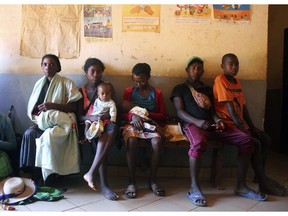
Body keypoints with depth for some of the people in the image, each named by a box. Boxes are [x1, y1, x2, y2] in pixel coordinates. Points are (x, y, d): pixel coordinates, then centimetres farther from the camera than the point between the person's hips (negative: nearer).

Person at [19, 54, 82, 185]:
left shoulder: (67, 83, -3)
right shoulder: (39, 83, 12)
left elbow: (73, 107, -8)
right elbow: (32, 107, 15)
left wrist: (53, 106, -21)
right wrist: (37, 120, -6)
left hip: (61, 121, -5)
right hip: (42, 121, 5)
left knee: (48, 136, -34)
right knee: (29, 134, -24)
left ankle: (47, 175, -18)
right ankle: (34, 172, -16)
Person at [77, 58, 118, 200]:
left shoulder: (108, 87, 12)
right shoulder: (81, 91, 12)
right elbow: (79, 116, 4)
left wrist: (107, 116, -18)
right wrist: (92, 118, -19)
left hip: (106, 124, 1)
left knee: (113, 127, -38)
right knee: (99, 137, -36)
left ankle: (91, 173, -39)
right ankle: (103, 185, -37)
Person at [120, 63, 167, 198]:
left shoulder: (157, 93, 11)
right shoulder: (128, 92, 11)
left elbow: (163, 116, 7)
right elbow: (122, 113, 8)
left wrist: (146, 113, -10)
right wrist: (133, 116, -15)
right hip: (133, 123, 0)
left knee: (157, 142, -33)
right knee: (131, 141, -35)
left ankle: (152, 180, -17)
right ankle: (131, 182, -25)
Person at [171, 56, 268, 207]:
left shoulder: (208, 89, 28)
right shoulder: (180, 88, 12)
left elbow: (212, 110, 21)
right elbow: (179, 111, -1)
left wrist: (217, 120, -4)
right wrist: (197, 122, -20)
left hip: (211, 125, 6)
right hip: (192, 124, -5)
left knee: (246, 140, -13)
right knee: (198, 142, -42)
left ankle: (241, 186, -5)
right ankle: (194, 188, -26)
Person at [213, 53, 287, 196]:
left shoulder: (237, 82, 14)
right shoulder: (220, 80, -13)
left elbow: (243, 106, 13)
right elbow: (230, 107, -19)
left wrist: (252, 127, 6)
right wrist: (243, 128, -19)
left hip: (240, 123, 9)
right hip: (227, 124, -9)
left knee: (266, 139, 3)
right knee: (255, 143, -19)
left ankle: (260, 176, 13)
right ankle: (263, 183, -5)